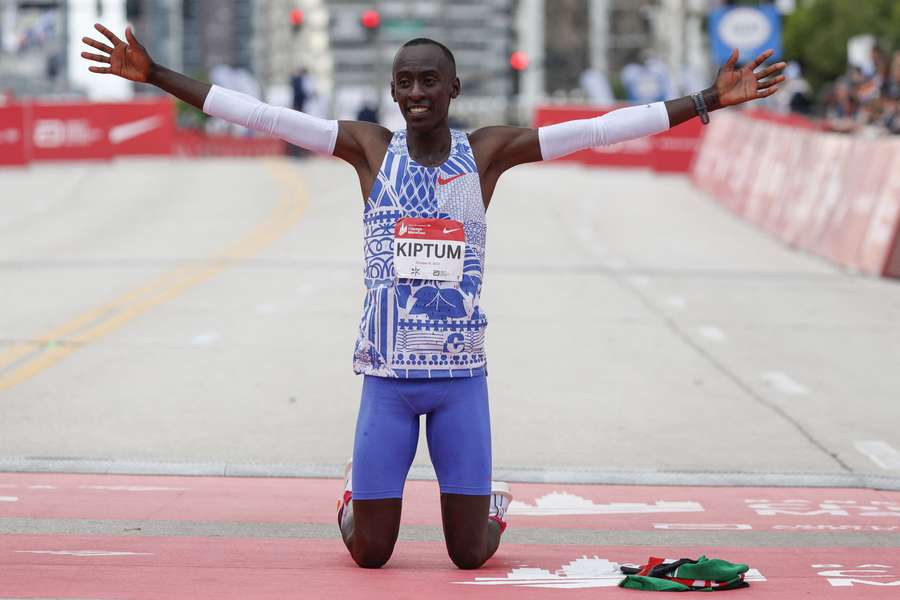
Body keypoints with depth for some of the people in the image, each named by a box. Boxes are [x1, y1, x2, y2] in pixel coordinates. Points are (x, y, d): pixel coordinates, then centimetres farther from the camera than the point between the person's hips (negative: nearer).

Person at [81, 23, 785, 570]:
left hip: (461, 376, 0)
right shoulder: (370, 148, 0)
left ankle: (492, 506, 38)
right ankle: (354, 499, 38)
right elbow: (261, 115, -4)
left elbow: (600, 128, -5)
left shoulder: (488, 152, 0)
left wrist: (710, 100, -9)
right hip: (387, 375, 0)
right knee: (370, 553, 2)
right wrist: (157, 76, -8)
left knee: (469, 553, 2)